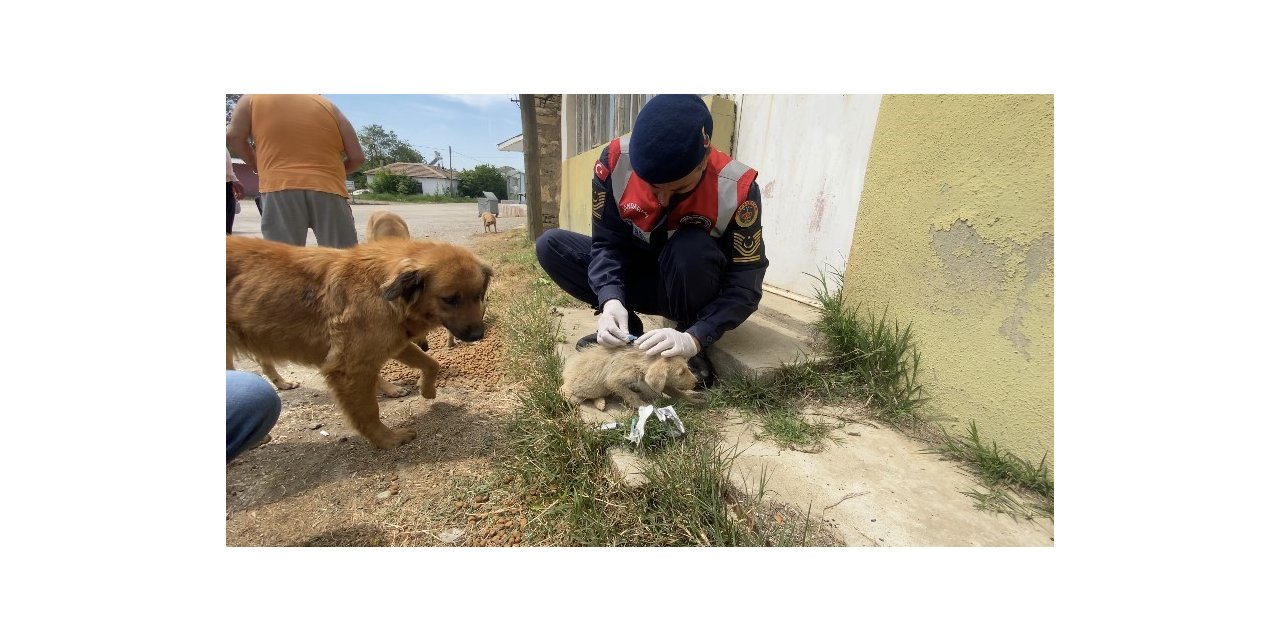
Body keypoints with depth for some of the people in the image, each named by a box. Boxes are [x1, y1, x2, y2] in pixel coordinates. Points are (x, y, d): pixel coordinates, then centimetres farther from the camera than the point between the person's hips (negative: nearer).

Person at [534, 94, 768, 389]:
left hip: (696, 293, -2)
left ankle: (689, 340, -13)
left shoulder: (737, 188, -26)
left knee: (692, 248, -37)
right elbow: (607, 242, -14)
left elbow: (744, 286, -24)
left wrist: (695, 338, -38)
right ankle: (626, 330, -5)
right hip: (639, 278, 3)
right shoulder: (616, 160, -20)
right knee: (550, 245, -12)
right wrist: (611, 301, -33)